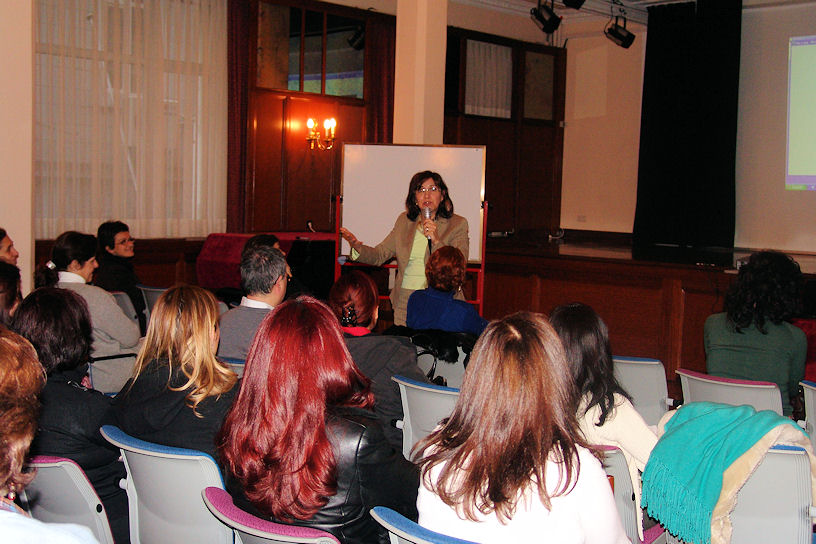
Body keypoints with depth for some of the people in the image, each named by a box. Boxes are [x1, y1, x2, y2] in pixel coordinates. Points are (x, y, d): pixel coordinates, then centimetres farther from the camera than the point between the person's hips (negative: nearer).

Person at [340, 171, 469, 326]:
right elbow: (380, 254, 12)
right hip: (405, 300, 3)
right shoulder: (404, 220, 13)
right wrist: (358, 247, -8)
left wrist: (436, 241, -19)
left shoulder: (458, 224, 2)